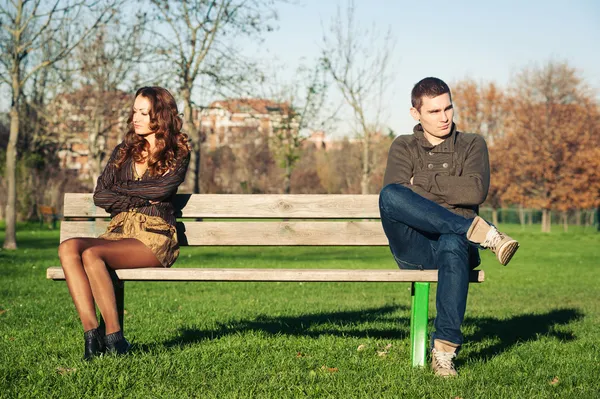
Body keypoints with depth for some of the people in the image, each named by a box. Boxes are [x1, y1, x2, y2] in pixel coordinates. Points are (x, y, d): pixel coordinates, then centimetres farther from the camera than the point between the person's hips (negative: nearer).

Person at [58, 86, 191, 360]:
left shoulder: (177, 154, 8)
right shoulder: (124, 151, 21)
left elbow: (163, 189, -11)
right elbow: (100, 196, 10)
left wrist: (121, 188, 2)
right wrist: (141, 199, -3)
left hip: (155, 237, -5)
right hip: (119, 232, 5)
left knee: (92, 254, -32)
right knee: (68, 248, -27)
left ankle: (114, 336, -29)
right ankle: (91, 332, -34)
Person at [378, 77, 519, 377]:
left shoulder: (472, 145, 17)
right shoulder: (403, 147, 18)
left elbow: (476, 192, -3)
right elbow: (394, 194, -2)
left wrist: (423, 182, -2)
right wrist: (450, 190, -3)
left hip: (456, 242, -1)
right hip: (413, 250, 1)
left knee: (453, 244, -41)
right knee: (390, 194, -31)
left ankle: (445, 349, -43)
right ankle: (482, 232, -32)